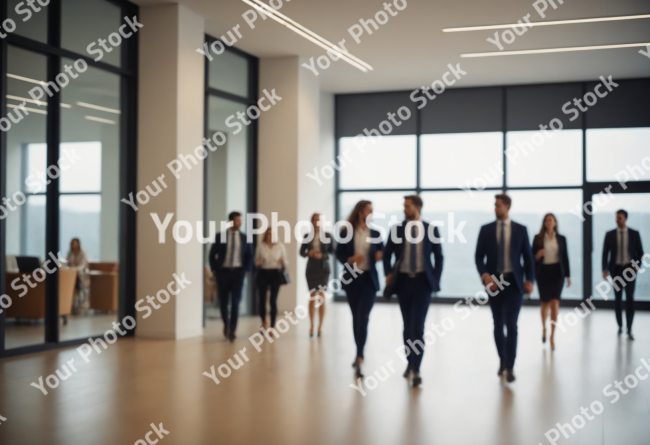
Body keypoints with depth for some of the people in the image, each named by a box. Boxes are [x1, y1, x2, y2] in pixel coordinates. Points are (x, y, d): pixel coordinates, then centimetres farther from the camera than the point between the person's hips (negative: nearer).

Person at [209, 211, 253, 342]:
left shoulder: (244, 238, 3)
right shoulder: (220, 236, -1)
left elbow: (249, 255, 10)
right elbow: (212, 254, 4)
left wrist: (246, 270, 1)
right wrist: (214, 270, -1)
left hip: (238, 272, 0)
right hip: (223, 272, 0)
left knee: (235, 301, -6)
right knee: (223, 301, 7)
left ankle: (232, 331, -2)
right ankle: (226, 323, 33)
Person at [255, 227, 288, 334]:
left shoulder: (280, 246, 3)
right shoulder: (260, 246, 4)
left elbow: (285, 263, 7)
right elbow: (256, 262, 11)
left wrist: (283, 261, -15)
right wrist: (258, 263, -11)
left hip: (276, 274, -1)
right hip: (263, 274, 1)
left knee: (273, 300, -5)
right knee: (262, 299, 0)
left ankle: (272, 326, 4)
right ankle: (264, 321, 28)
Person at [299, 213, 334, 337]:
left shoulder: (327, 235, 1)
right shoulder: (307, 236, 5)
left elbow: (332, 251, 0)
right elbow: (301, 252, 6)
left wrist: (322, 255, -17)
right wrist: (309, 253, -14)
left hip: (323, 268, -1)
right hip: (311, 268, 1)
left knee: (322, 296, -2)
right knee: (312, 297, 3)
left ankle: (320, 326, 3)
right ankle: (311, 326, 8)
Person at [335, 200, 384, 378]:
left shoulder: (375, 234, 5)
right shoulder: (346, 232, 0)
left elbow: (381, 253, 11)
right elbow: (339, 254, 1)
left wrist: (380, 255, -12)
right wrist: (350, 259, -18)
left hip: (369, 279, -1)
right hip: (351, 278, 1)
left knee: (363, 317, -12)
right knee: (355, 317, 11)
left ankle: (359, 358, -13)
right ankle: (359, 354, 25)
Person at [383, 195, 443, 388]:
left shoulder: (431, 229, 0)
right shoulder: (396, 229, 3)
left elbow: (438, 256, 7)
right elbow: (387, 254, 10)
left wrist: (436, 279, -1)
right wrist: (388, 274, -4)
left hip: (422, 281, -2)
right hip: (403, 281, 2)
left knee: (417, 326, -12)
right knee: (407, 325, 10)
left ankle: (416, 370, -9)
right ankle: (410, 362, 25)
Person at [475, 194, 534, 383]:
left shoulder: (520, 230, 3)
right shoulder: (486, 229, 3)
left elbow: (528, 256, 5)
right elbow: (479, 256, 1)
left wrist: (530, 280, -4)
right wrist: (484, 275, -16)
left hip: (514, 282, -2)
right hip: (494, 281, 2)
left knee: (511, 324, -10)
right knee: (498, 325, 10)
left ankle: (509, 367, -6)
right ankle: (502, 360, 28)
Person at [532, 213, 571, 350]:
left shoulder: (561, 239, 4)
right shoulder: (538, 238, 1)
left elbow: (565, 257, 7)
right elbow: (532, 256, 2)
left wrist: (568, 275, 5)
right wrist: (538, 255, -21)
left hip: (557, 273, 0)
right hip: (543, 272, 0)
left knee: (554, 303, -12)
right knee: (545, 304, 10)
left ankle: (552, 336, -9)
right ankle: (544, 328, 38)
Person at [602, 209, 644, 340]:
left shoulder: (634, 234, 0)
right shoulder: (609, 235, 1)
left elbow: (640, 252, 5)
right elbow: (605, 253, 1)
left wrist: (637, 265, -11)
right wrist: (604, 269, -8)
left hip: (630, 269, -1)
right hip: (616, 269, 1)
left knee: (630, 298, -7)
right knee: (618, 298, 8)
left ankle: (629, 329, -3)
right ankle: (620, 325, 22)